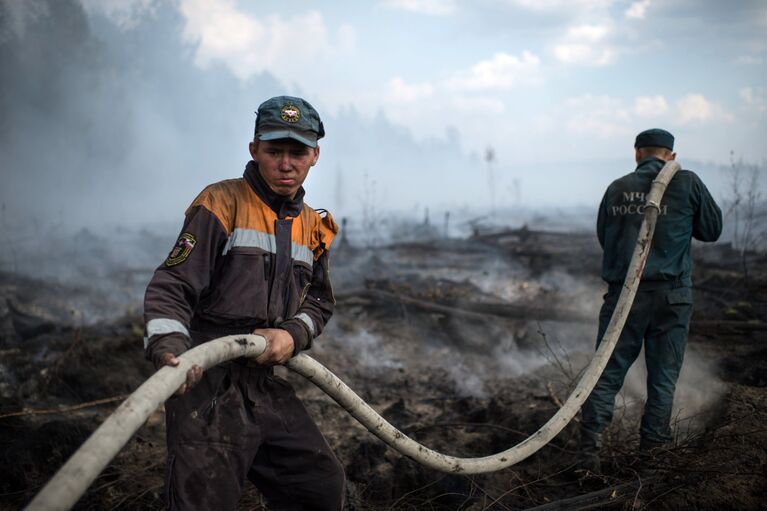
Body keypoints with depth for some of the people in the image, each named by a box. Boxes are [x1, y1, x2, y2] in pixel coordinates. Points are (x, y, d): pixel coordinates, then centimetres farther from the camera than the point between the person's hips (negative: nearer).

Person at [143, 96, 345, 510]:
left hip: (266, 386, 7)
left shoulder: (313, 226, 12)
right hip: (207, 386, -7)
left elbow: (319, 301, 16)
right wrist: (170, 350, -32)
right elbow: (170, 288, -14)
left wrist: (292, 334, -6)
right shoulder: (221, 204, -9)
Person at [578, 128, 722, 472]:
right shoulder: (687, 183, -1)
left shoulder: (617, 188, 5)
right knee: (663, 377, 9)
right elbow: (712, 230, 9)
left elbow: (603, 236, 15)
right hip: (670, 295, -2)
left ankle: (590, 448, -1)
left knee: (607, 372, 6)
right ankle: (652, 449, 13)